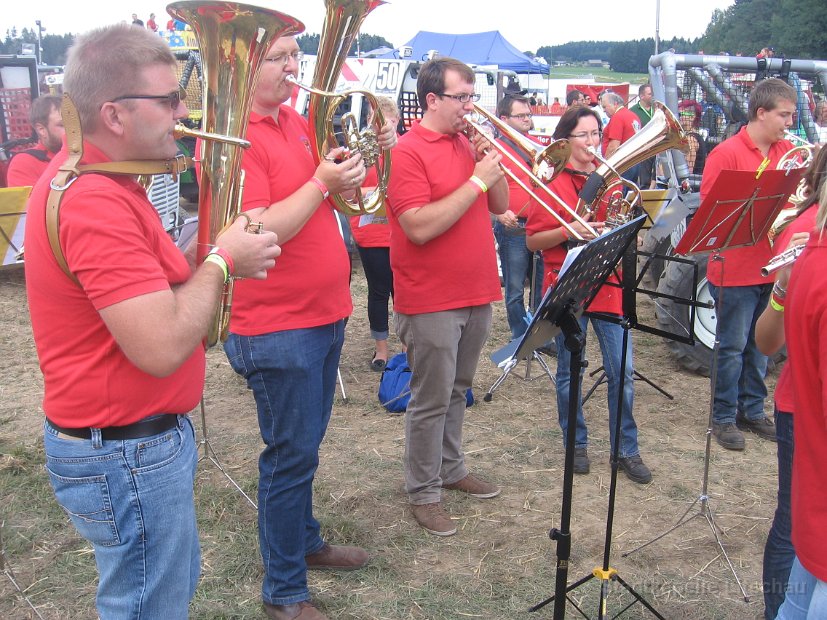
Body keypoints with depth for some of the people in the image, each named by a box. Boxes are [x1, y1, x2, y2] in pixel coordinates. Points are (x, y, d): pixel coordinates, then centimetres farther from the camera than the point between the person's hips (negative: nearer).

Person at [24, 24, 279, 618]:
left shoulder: (90, 175, 6)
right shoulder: (96, 202, -27)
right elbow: (162, 349, -31)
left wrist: (216, 257, -2)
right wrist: (222, 259, -17)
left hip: (141, 435, 10)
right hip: (126, 455, -10)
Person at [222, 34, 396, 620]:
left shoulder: (296, 121, 10)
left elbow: (346, 195, 15)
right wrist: (321, 181, -26)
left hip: (325, 313, 8)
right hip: (276, 328, -8)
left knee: (305, 446, 22)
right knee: (292, 456, 2)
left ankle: (306, 539, 42)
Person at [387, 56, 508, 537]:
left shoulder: (469, 143, 10)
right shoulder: (408, 152, -13)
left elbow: (500, 206, 12)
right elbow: (420, 227, -24)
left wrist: (493, 162, -5)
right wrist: (476, 181, -21)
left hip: (477, 293, 7)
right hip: (430, 301, -7)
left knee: (458, 391, 19)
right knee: (431, 400, 2)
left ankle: (451, 467, 36)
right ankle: (424, 492, 16)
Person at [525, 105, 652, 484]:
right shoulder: (551, 182, -2)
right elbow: (532, 240, -5)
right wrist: (570, 231, -20)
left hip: (608, 283, 3)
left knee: (622, 373, 2)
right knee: (569, 373, 7)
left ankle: (627, 450, 16)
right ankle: (576, 444, 25)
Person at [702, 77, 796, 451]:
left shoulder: (788, 152, 7)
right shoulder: (726, 153, -11)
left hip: (773, 265, 6)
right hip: (736, 269, -6)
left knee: (760, 344, 16)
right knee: (732, 346, 4)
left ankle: (752, 410, 29)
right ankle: (724, 417, 17)